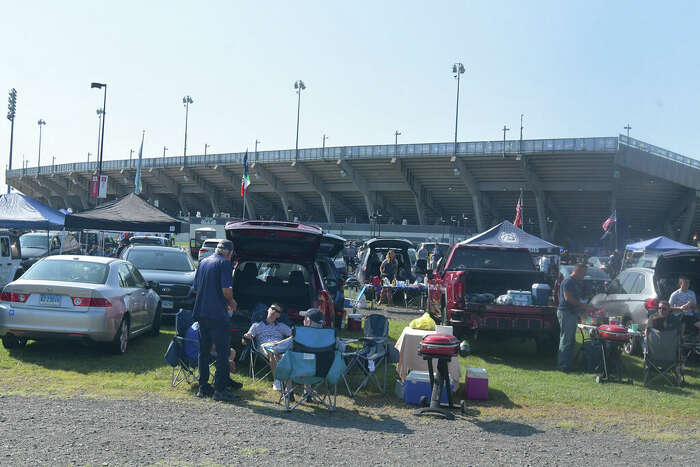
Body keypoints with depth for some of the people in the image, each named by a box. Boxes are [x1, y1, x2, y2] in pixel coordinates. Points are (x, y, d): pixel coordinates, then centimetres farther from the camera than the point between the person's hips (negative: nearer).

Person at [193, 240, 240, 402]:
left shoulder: (203, 262, 15)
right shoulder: (224, 263, -8)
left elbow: (196, 289, 19)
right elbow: (226, 290, -17)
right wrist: (232, 303, 1)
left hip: (201, 313, 8)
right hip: (218, 315, -7)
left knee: (204, 351, 14)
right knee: (223, 352, -3)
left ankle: (203, 387, 18)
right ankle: (220, 390, -5)